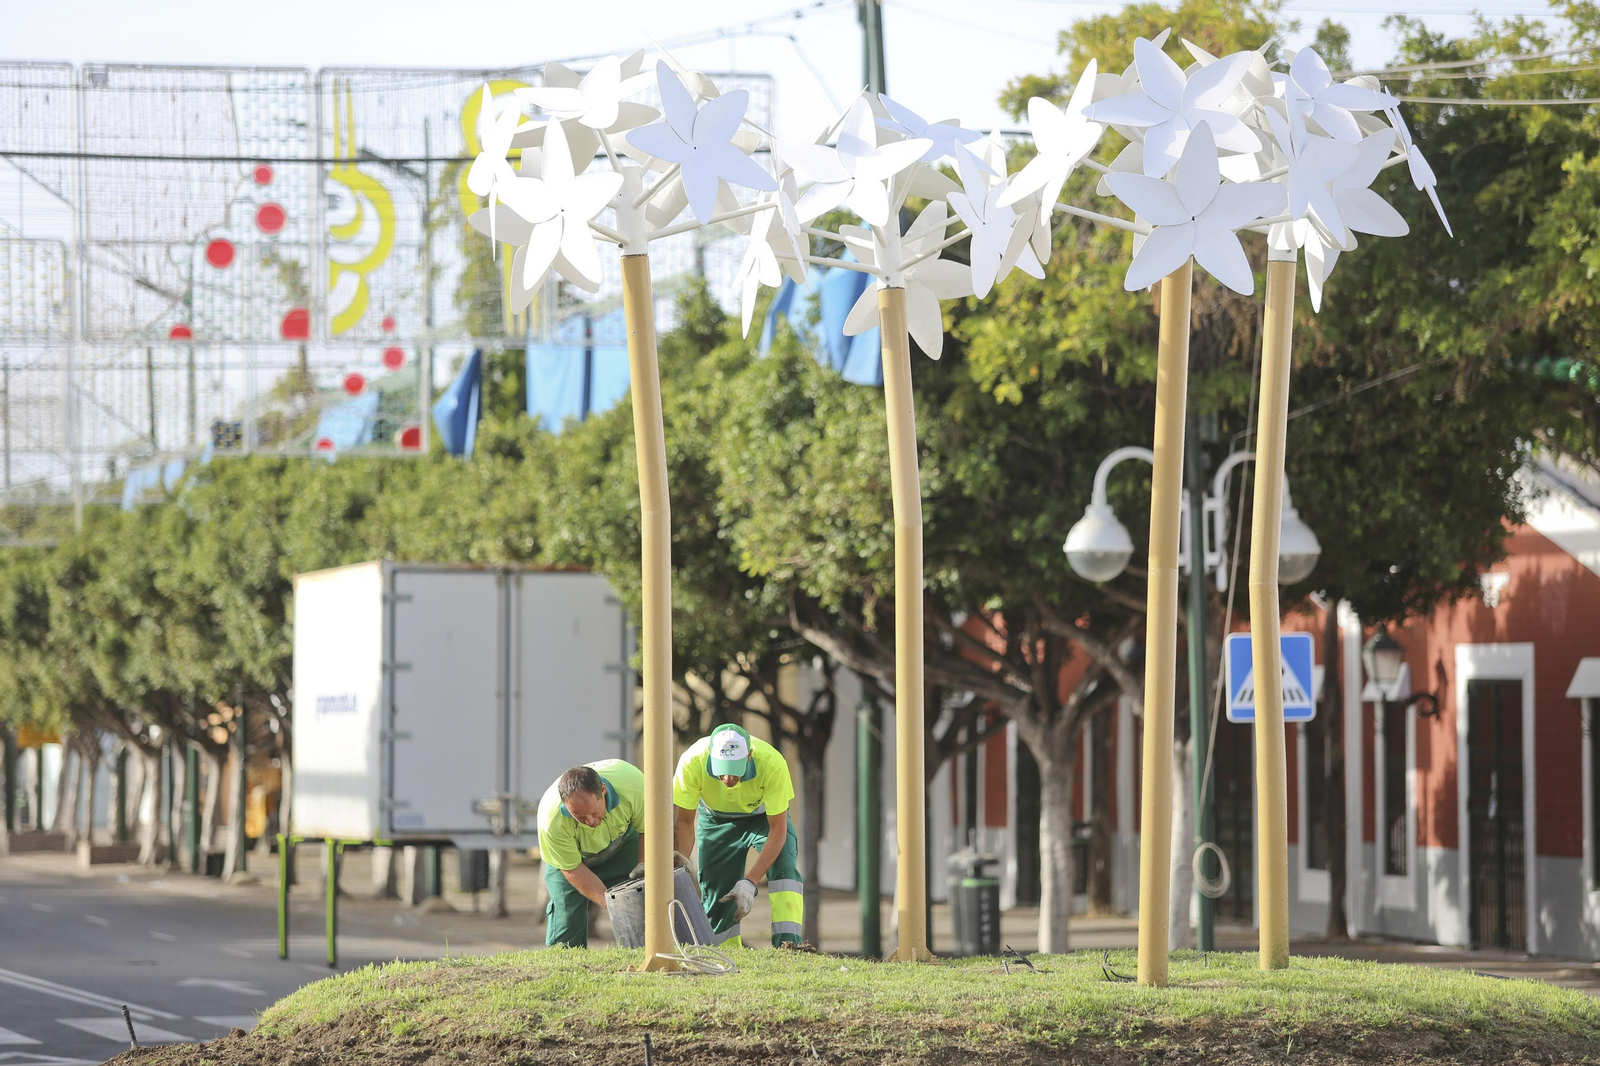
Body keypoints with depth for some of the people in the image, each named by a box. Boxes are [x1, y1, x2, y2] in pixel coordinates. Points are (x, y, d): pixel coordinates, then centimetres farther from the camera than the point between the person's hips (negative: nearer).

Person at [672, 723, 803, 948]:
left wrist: (750, 882, -38)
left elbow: (777, 830, -31)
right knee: (717, 901, -4)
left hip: (765, 815, -1)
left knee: (784, 867, -28)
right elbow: (684, 823, -22)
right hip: (716, 819, 1)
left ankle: (787, 943, -33)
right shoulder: (693, 762, -36)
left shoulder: (772, 763, -39)